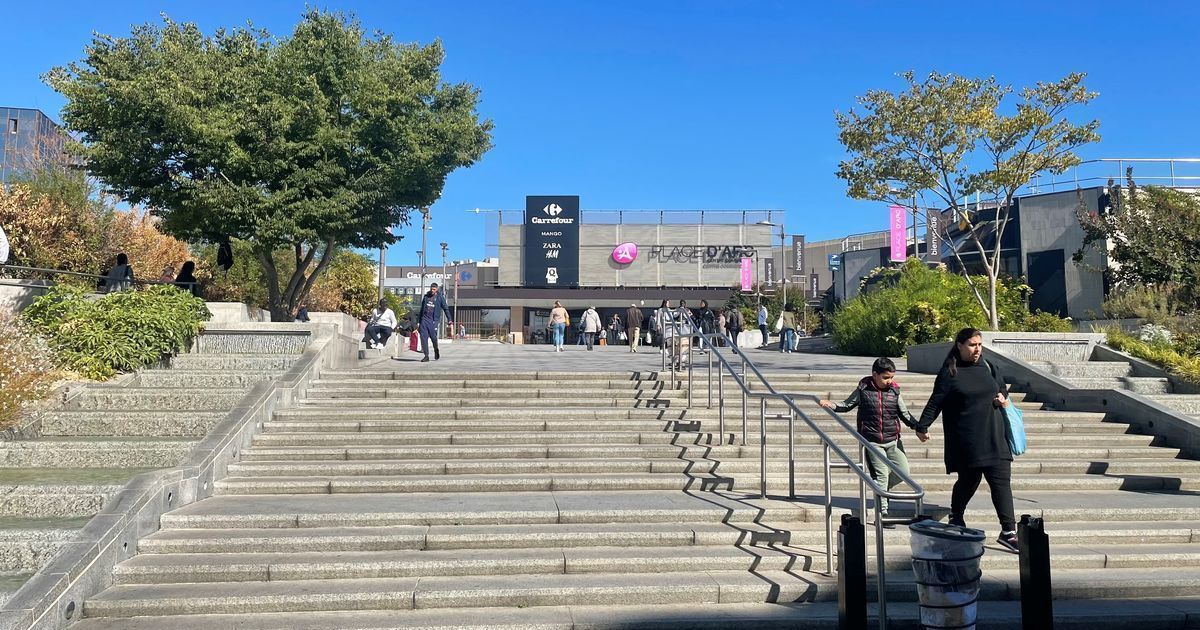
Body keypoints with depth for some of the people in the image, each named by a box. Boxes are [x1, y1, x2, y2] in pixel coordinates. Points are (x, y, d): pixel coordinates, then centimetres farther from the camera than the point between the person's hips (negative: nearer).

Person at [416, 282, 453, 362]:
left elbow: (446, 309, 1)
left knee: (433, 337, -7)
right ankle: (426, 356, 1)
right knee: (423, 337, -5)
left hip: (434, 320, -3)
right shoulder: (426, 296, 13)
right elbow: (422, 309, 19)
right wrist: (418, 322, 17)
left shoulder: (440, 297, 2)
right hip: (424, 319, 3)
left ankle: (436, 350, 24)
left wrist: (449, 320, -9)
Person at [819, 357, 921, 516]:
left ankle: (882, 488, 31)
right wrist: (831, 405, -10)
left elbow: (904, 414, 12)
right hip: (872, 442, -4)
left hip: (893, 440, 4)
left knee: (904, 471, 3)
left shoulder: (894, 391, 3)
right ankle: (883, 512, 7)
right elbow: (847, 405, 7)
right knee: (881, 475, -3)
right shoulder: (863, 390, -4)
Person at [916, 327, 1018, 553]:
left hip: (994, 439, 5)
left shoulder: (987, 367, 12)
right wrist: (922, 426, -10)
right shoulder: (949, 372, -4)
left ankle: (1008, 531, 1)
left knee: (1002, 481, -1)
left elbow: (1001, 388, 28)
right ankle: (956, 516, 32)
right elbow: (936, 402, -5)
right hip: (966, 441, -5)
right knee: (969, 480, 4)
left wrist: (1004, 400, 6)